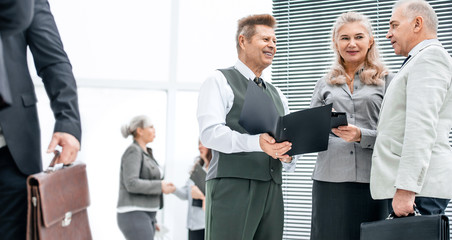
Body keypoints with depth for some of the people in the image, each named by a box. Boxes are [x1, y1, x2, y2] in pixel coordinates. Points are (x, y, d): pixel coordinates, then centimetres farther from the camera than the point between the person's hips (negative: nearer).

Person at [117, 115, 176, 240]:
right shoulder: (133, 152, -12)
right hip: (134, 216, -10)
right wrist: (160, 187, -17)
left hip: (144, 216, 10)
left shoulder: (145, 153, 18)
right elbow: (131, 184, -22)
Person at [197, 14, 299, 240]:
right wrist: (256, 142, -27)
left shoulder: (277, 95, 26)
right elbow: (210, 132, -11)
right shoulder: (220, 81, 4)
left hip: (272, 190, 6)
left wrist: (288, 155, -3)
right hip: (232, 187, -6)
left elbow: (288, 143, 23)